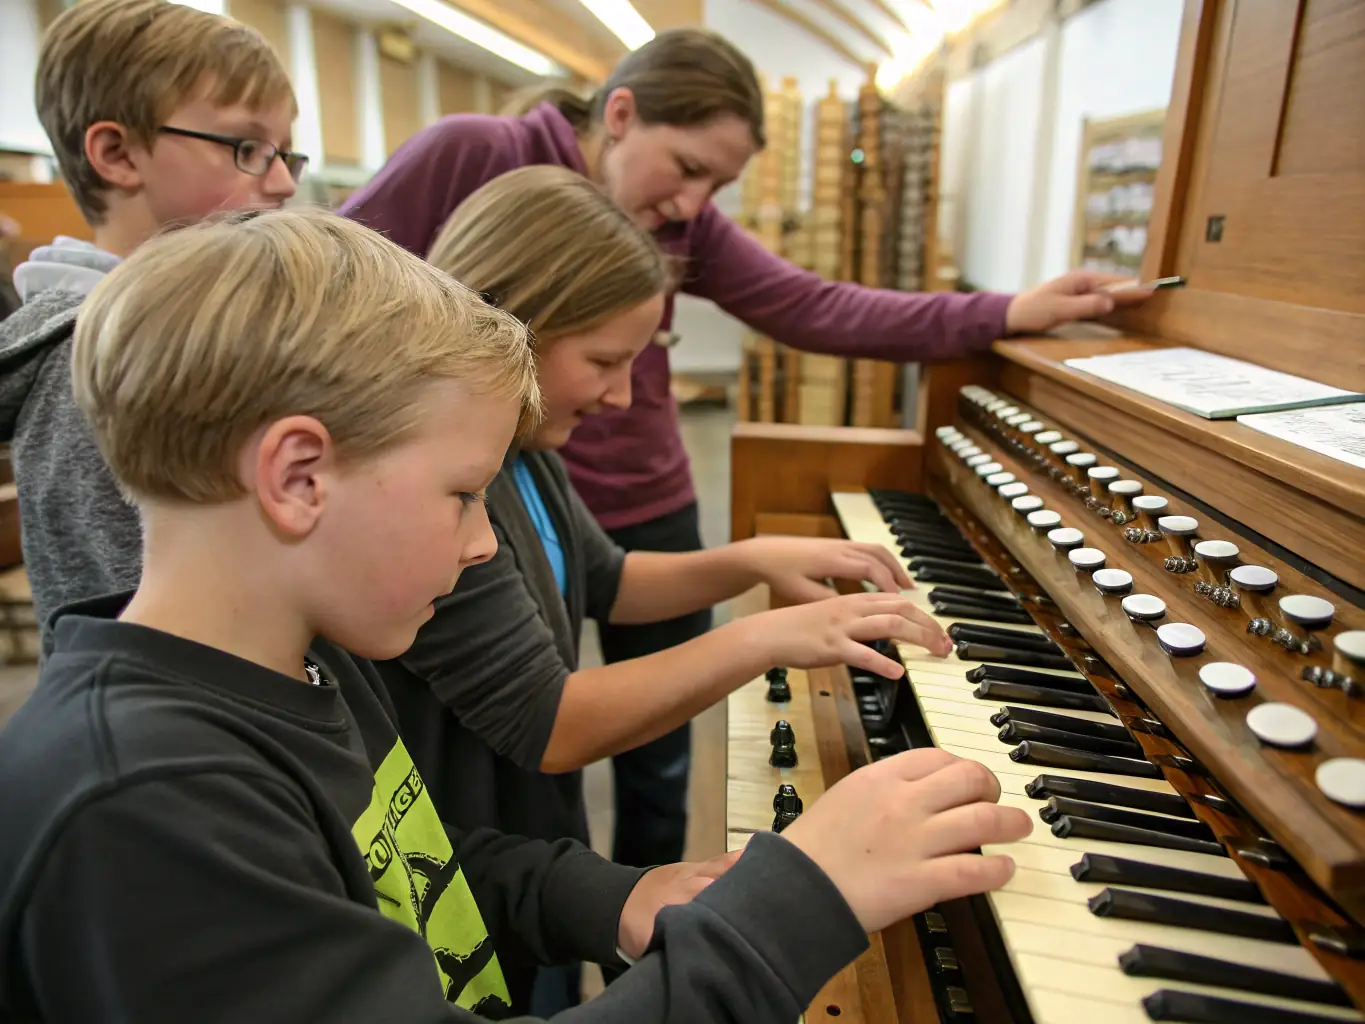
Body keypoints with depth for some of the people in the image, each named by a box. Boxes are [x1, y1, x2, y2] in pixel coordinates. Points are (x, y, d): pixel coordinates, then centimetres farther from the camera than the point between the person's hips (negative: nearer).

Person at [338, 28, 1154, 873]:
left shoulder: (687, 224, 1)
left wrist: (1006, 314, -14)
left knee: (660, 766, 18)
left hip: (650, 518, 5)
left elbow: (813, 310, -8)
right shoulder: (469, 156, -12)